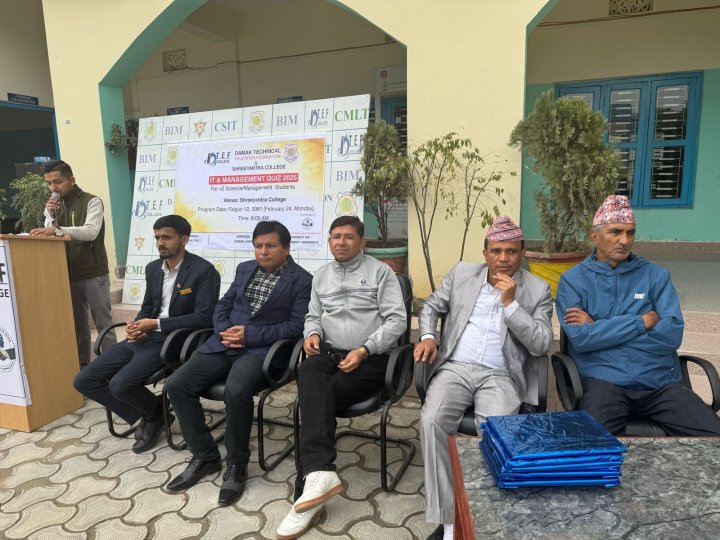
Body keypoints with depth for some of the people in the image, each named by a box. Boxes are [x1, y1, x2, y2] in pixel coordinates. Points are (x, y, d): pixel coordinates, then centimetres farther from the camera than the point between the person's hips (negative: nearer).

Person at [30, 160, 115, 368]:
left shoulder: (91, 201, -7)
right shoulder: (54, 206, 12)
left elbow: (90, 232, -23)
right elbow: (49, 238, 6)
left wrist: (57, 230, -35)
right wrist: (50, 215, -10)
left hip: (93, 275, -5)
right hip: (68, 275, 6)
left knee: (103, 323, 1)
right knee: (77, 324, 12)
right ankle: (82, 364, 21)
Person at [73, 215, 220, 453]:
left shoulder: (204, 270, -11)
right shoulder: (153, 268, 12)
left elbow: (203, 317, -17)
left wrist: (156, 324, -18)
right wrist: (136, 326, -2)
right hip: (143, 338, 8)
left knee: (120, 385, -25)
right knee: (83, 380, -1)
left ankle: (156, 410, 8)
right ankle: (148, 415, 9)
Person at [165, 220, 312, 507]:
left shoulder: (302, 280, -1)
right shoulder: (245, 268, 18)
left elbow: (297, 325, -9)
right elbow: (223, 305, 19)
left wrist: (250, 335, -15)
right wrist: (224, 330, -4)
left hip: (263, 348, -6)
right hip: (226, 342, 6)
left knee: (236, 391, -34)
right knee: (177, 384, -11)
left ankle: (237, 464, -9)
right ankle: (205, 456, 6)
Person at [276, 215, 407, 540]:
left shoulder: (381, 272, 2)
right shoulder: (321, 276, 19)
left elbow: (397, 319, -6)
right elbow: (313, 315, 24)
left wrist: (364, 351, -16)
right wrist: (312, 334, 0)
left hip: (369, 358, -3)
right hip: (328, 352, 4)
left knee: (314, 397, -26)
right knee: (308, 373, -32)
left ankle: (310, 484, -19)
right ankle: (320, 473, -42)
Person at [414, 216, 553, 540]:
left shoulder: (538, 290, 4)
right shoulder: (461, 273, 10)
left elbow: (542, 345, -5)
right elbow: (431, 306, 20)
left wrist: (510, 303, -13)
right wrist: (427, 336, 0)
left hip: (502, 376, -1)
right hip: (455, 368, 2)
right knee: (432, 421, -27)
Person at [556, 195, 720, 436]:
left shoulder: (656, 275, 10)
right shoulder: (573, 279, 3)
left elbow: (672, 335, -4)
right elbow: (580, 338, -11)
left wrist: (599, 327, -6)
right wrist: (643, 322, -6)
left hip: (661, 382, 4)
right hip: (604, 381, -4)